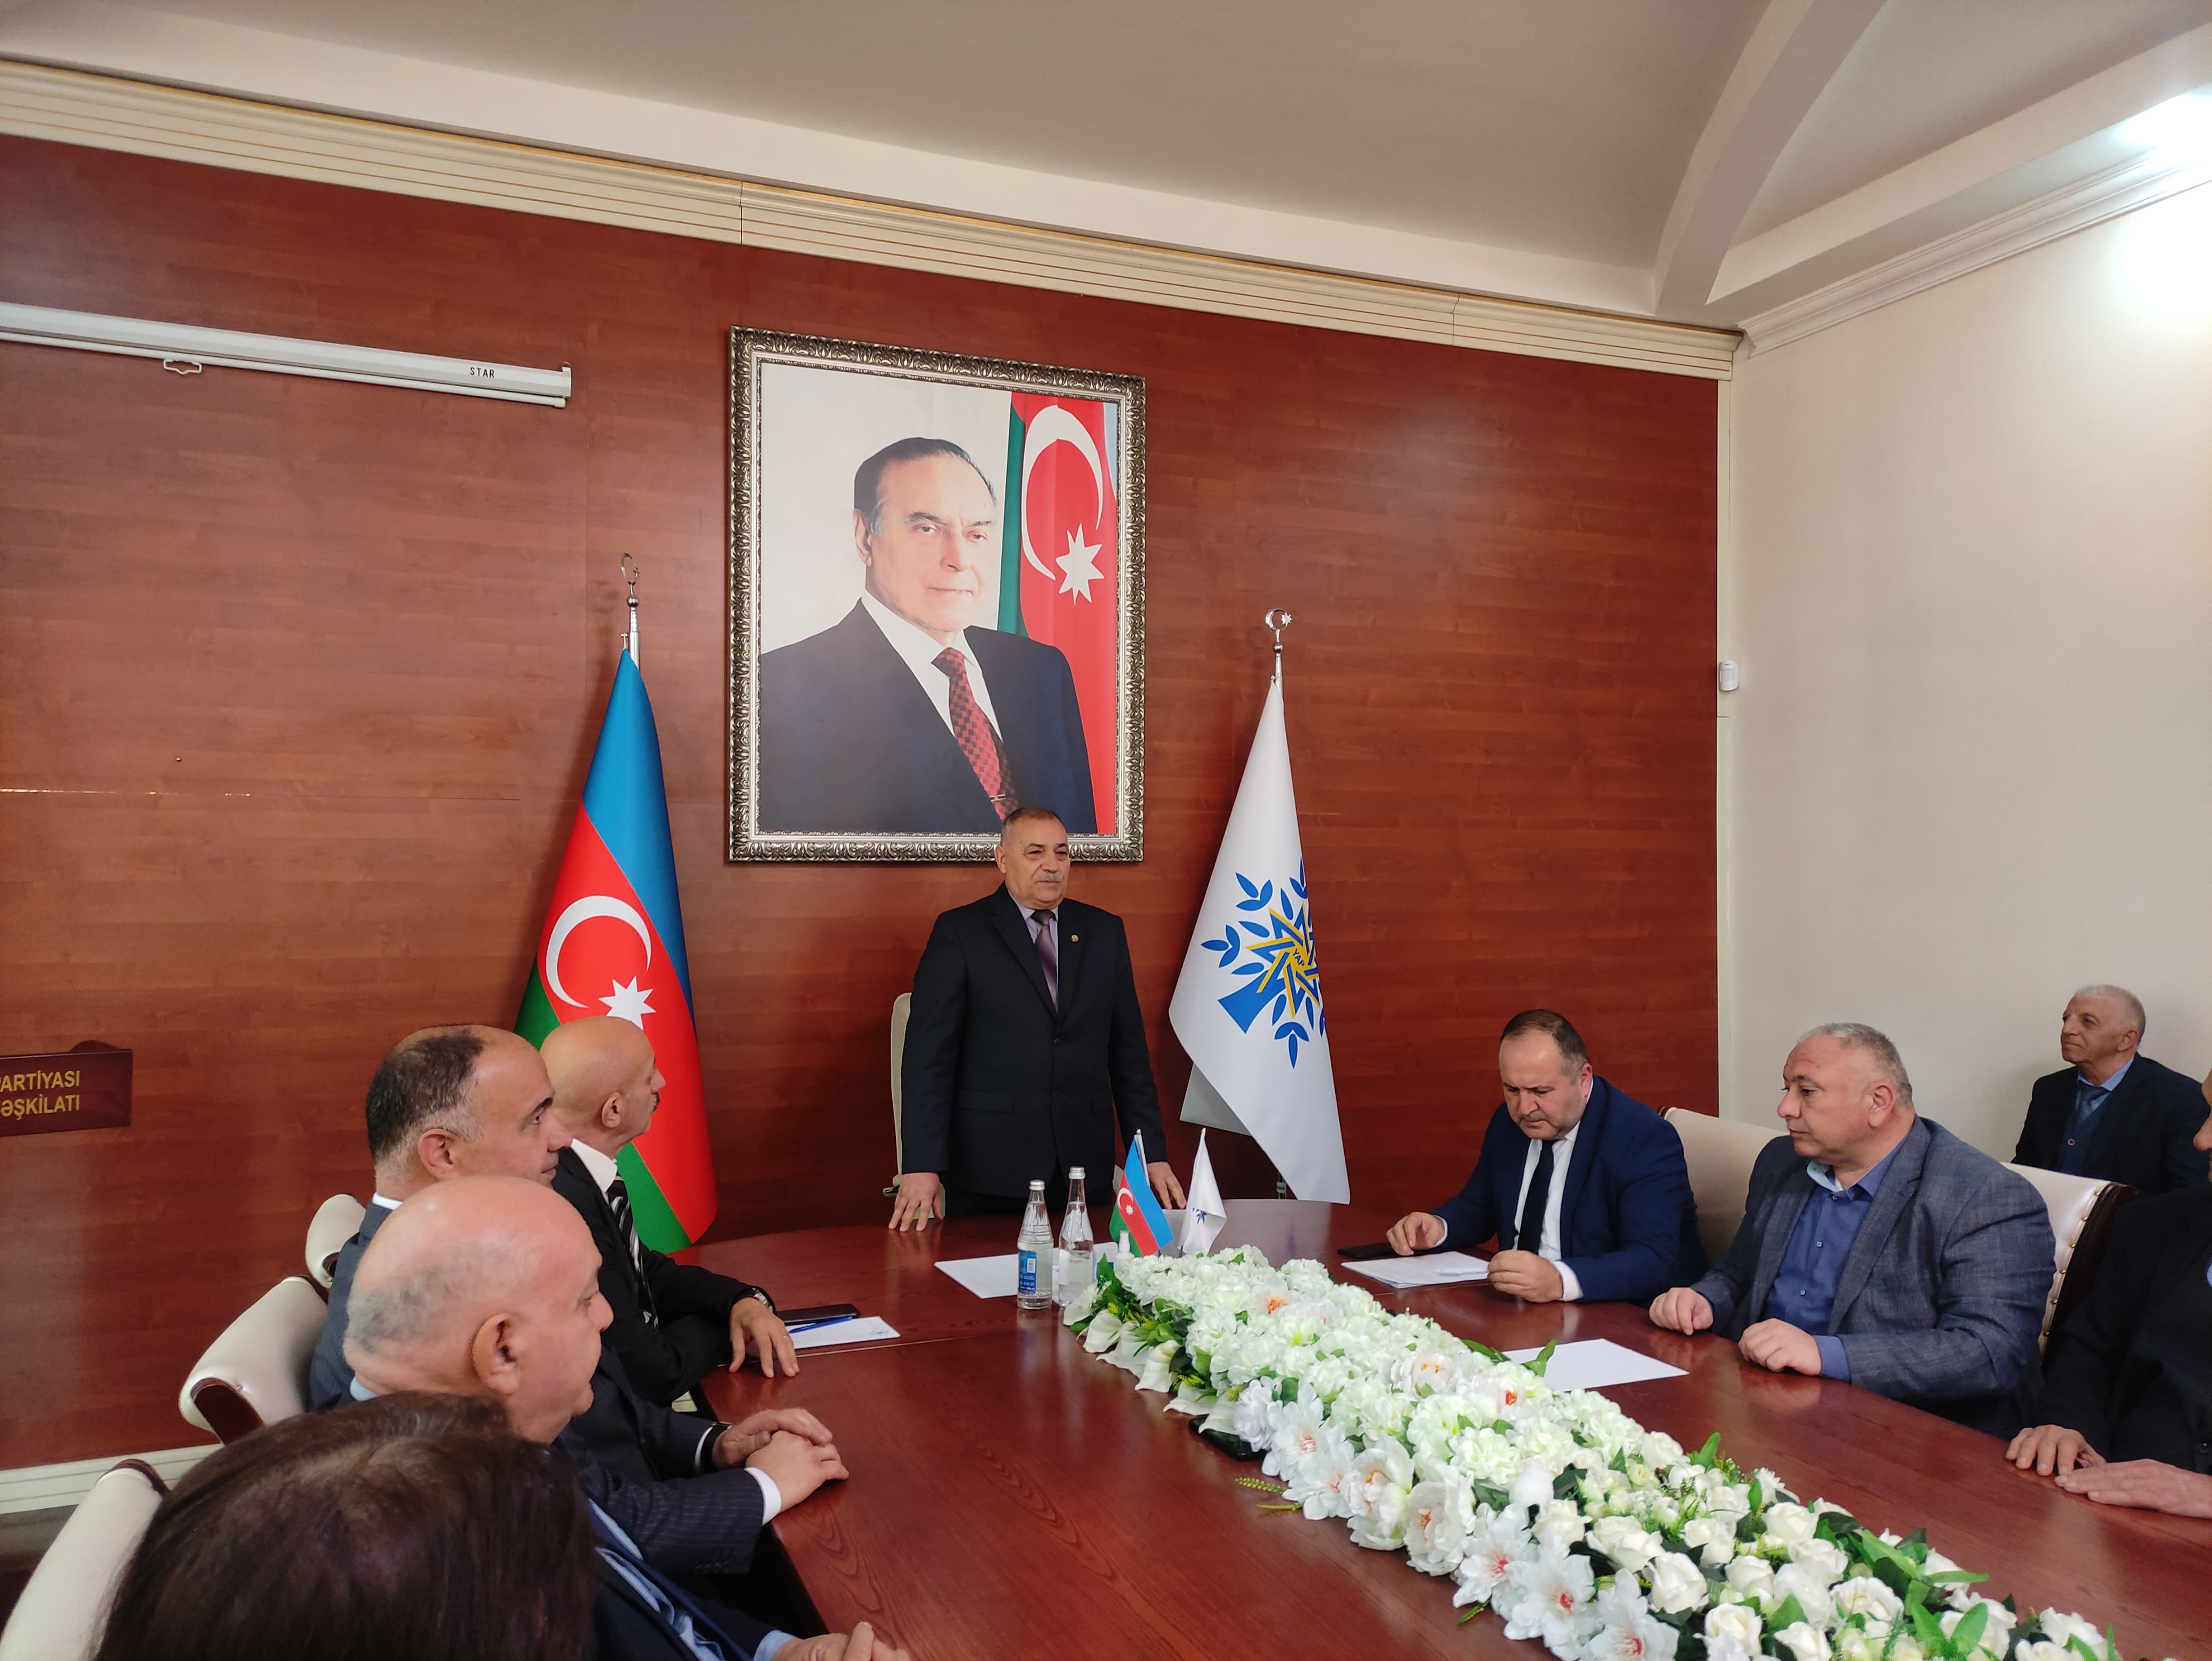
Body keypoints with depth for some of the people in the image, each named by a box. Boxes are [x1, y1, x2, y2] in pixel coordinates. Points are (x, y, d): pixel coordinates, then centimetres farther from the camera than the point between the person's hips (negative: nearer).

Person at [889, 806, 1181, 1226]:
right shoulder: (959, 933, -3)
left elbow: (1129, 1052, 10)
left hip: (1085, 1164, 3)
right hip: (989, 1170, -3)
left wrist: (1152, 1154, 6)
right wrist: (922, 1166, -14)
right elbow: (929, 1055, -7)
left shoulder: (1104, 932, 9)